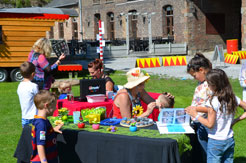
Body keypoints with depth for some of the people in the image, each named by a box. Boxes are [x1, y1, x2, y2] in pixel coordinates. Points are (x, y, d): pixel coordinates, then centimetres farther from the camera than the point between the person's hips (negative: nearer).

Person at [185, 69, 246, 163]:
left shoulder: (213, 101, -20)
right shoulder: (233, 98, -1)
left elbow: (210, 124, -18)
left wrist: (195, 115, -9)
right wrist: (237, 119, 5)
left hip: (215, 142, -6)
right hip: (229, 141, 6)